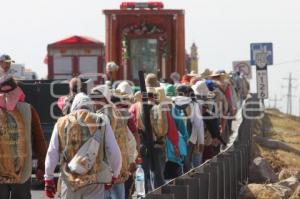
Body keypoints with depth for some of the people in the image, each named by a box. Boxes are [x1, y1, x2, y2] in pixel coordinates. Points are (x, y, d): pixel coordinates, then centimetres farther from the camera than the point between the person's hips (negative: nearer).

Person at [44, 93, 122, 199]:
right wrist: (115, 174, 17)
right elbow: (114, 152, 1)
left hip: (70, 180, 1)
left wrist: (48, 178, 12)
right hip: (94, 179, -1)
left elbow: (52, 153, 3)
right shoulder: (101, 121, 0)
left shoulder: (62, 122, 2)